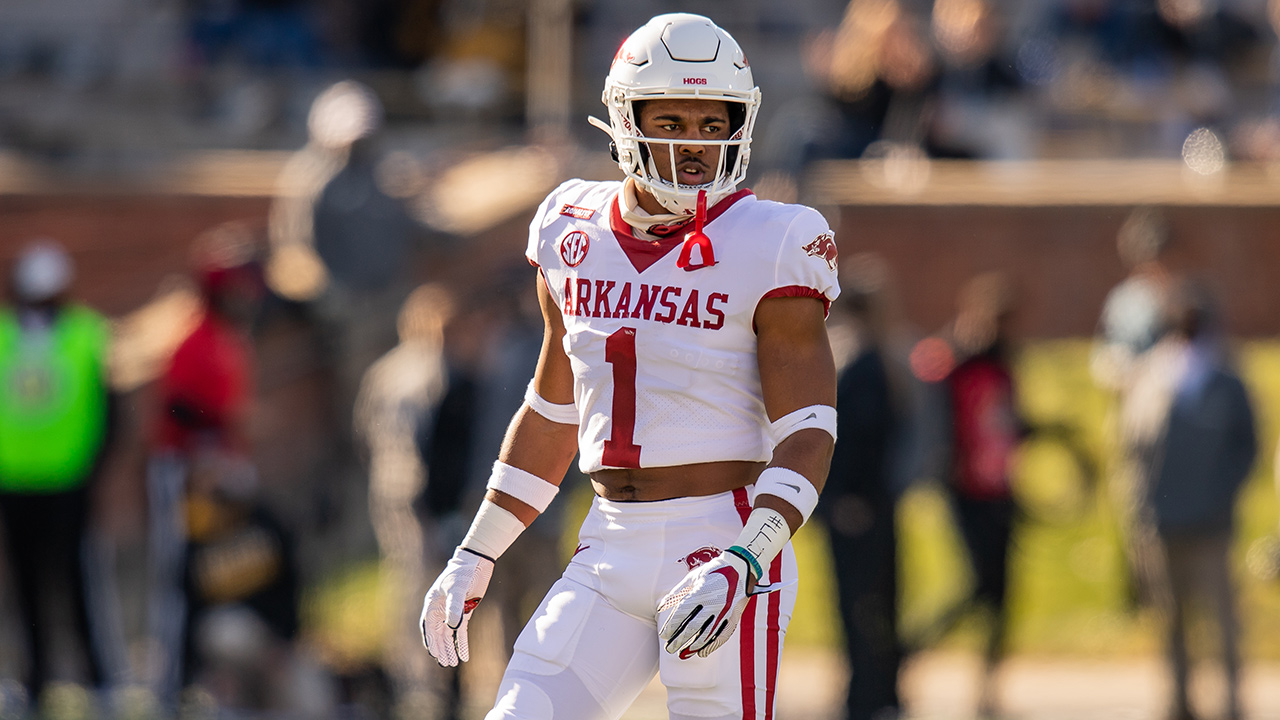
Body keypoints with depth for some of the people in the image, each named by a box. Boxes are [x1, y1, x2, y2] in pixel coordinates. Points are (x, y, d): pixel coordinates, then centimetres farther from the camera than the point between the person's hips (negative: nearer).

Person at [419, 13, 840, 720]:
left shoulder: (771, 249, -7)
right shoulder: (576, 235, 10)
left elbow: (806, 438, -11)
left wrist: (742, 566, -25)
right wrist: (473, 556, 20)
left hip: (721, 545, -5)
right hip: (609, 552, 5)